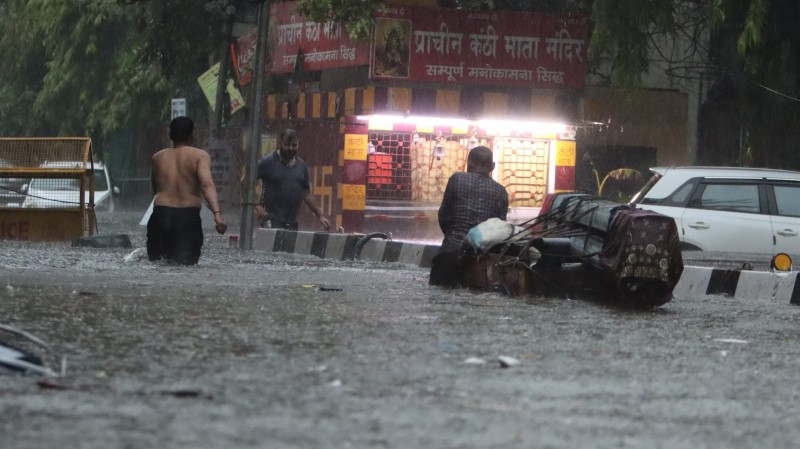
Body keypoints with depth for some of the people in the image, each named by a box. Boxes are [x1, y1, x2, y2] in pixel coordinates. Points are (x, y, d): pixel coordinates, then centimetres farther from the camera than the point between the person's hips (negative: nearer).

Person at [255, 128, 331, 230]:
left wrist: (320, 216, 13)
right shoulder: (267, 162, -3)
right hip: (272, 221, -5)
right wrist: (258, 207, -16)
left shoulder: (301, 165, 13)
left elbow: (307, 194, 20)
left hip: (292, 223, 5)